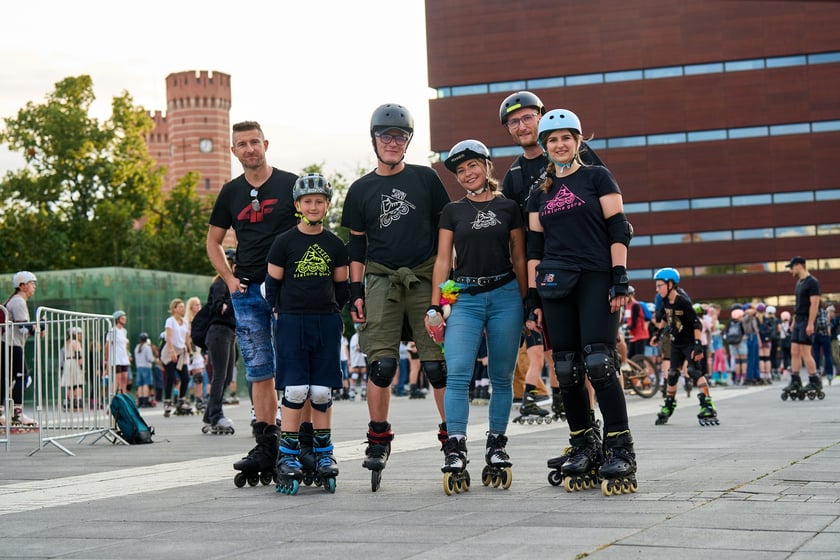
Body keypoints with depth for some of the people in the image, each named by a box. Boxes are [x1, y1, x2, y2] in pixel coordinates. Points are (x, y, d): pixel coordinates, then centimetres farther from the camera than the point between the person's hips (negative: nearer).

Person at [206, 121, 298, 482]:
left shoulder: (290, 184, 2)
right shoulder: (231, 192, 13)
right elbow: (213, 241, 21)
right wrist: (229, 278, 7)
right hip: (247, 292, 4)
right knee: (260, 372, 4)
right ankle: (266, 446, 7)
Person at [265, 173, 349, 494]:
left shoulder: (335, 245, 9)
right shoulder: (284, 243, 1)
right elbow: (272, 284, 5)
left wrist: (332, 313, 9)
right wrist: (282, 314, 1)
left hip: (327, 323, 3)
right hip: (292, 323, -2)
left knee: (322, 392, 4)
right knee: (295, 391, -6)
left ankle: (323, 453, 14)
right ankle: (288, 455, 1)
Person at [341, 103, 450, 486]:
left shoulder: (425, 179, 7)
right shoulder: (361, 190, 9)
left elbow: (445, 230, 10)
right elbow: (356, 245, 12)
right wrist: (355, 292, 5)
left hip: (425, 278, 0)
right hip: (381, 280, 1)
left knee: (437, 362, -3)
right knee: (381, 362, -7)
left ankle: (452, 435, 9)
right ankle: (378, 440, 3)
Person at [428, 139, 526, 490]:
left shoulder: (509, 208, 8)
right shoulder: (452, 211, 10)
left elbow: (519, 259, 10)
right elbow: (443, 260, 8)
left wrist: (527, 303, 5)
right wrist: (435, 305, 0)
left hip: (504, 295, 0)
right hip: (464, 297, 0)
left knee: (502, 377, 3)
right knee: (457, 374, -14)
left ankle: (496, 446, 14)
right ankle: (455, 452, -14)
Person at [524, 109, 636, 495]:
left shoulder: (596, 177, 6)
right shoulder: (539, 193, 17)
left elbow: (618, 230, 0)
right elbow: (534, 247, 16)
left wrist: (620, 279, -10)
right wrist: (533, 298, 9)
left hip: (596, 279, -4)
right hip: (556, 286, 4)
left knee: (599, 362, -14)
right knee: (567, 370, 2)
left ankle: (619, 449, -9)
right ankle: (583, 448, 11)